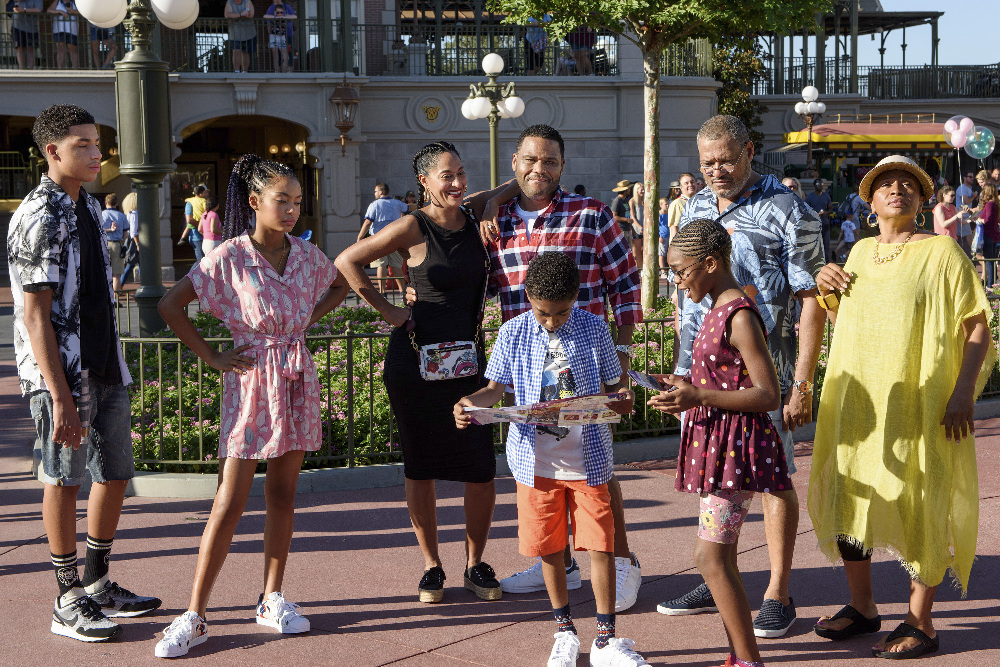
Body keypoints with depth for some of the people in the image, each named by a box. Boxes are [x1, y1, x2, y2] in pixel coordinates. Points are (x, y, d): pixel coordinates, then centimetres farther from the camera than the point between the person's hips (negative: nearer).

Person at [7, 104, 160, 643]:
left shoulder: (89, 208, 12)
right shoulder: (38, 218, -14)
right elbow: (35, 315, -18)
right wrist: (60, 397, -22)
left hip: (106, 368, 8)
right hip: (62, 373, -8)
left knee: (115, 475, 13)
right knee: (64, 479, 2)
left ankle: (98, 585, 27)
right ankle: (69, 603, 13)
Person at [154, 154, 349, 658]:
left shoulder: (306, 255, 3)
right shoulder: (229, 257, -11)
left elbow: (340, 285, 23)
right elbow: (170, 307, -10)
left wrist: (309, 319, 8)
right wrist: (212, 357, -8)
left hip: (296, 380, 5)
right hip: (250, 381, -4)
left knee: (283, 493, 10)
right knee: (230, 502, -6)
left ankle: (272, 599, 20)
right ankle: (194, 616, -1)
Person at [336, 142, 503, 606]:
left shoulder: (477, 221, 6)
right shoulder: (413, 228, -5)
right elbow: (346, 262, -1)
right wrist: (386, 310, -2)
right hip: (416, 359, -3)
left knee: (481, 469, -2)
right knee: (421, 467, 6)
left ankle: (475, 564, 16)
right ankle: (432, 566, 20)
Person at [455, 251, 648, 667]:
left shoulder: (594, 329, -3)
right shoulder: (514, 333, -2)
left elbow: (614, 384, 2)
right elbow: (495, 388, 6)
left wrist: (623, 400, -21)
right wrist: (469, 403, -15)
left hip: (588, 460, -1)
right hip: (536, 461, 1)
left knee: (600, 545, -1)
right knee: (549, 548, 10)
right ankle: (565, 631, 28)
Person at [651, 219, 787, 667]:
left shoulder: (740, 317, -16)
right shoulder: (718, 312, 13)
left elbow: (768, 395, -20)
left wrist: (699, 396, -24)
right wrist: (684, 386, 11)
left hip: (736, 445, -10)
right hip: (716, 444, 10)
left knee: (710, 556, -10)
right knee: (721, 557, 12)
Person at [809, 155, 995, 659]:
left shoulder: (941, 252, -4)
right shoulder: (860, 252, 13)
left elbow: (977, 325, -7)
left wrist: (963, 391, -18)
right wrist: (827, 290, 5)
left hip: (917, 406, -6)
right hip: (857, 403, 6)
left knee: (919, 508, -2)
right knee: (847, 498, 10)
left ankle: (920, 622, 10)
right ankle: (862, 606, 27)